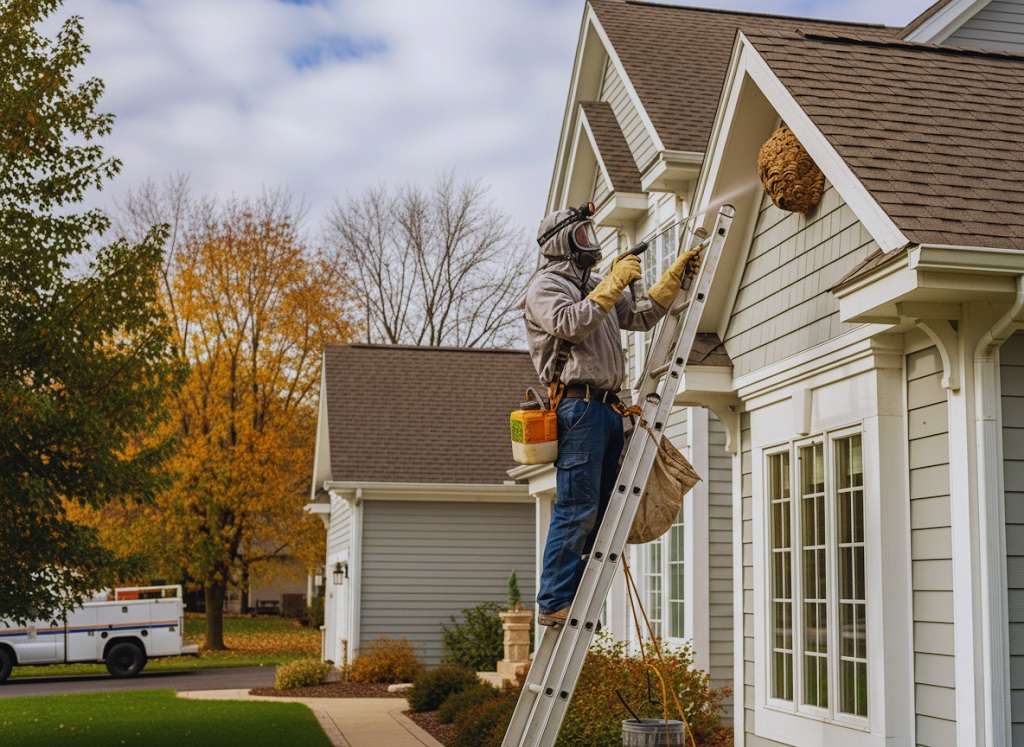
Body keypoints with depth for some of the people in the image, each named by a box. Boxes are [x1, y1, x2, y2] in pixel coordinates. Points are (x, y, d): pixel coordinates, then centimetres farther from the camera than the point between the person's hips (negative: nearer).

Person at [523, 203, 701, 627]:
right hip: (577, 404, -9)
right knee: (576, 508, -12)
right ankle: (553, 604, -8)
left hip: (606, 407, 9)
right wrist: (614, 283, -14)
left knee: (602, 511, 6)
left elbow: (643, 316, 25)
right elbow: (572, 324, -18)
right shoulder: (546, 285, 1)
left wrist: (675, 275, 18)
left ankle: (577, 604, 10)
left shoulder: (596, 287, 27)